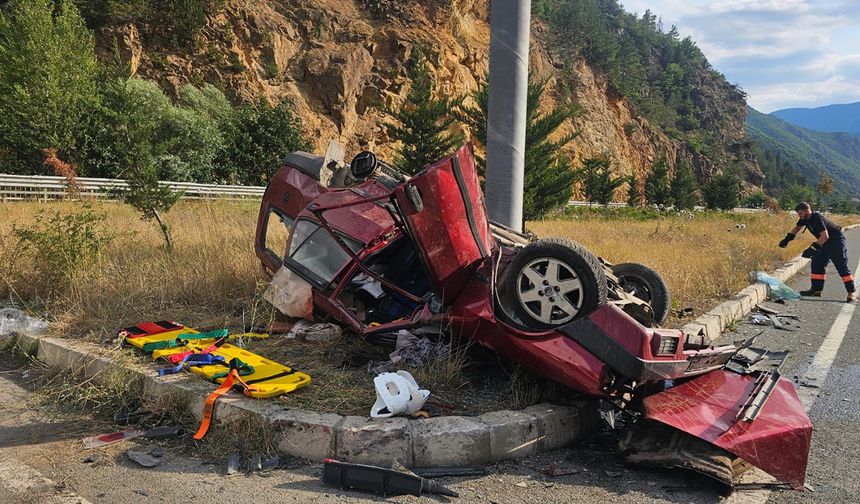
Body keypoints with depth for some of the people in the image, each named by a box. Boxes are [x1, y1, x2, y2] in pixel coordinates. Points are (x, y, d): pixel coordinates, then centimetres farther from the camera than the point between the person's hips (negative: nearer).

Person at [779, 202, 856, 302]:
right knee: (817, 264, 6)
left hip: (836, 241, -10)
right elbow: (797, 228, 19)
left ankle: (852, 292, -11)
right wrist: (787, 239, 10)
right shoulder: (805, 219, -1)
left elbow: (825, 236, -36)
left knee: (842, 266, -12)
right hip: (825, 242, 10)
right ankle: (816, 290, 9)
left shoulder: (817, 219, -29)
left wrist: (812, 249, -38)